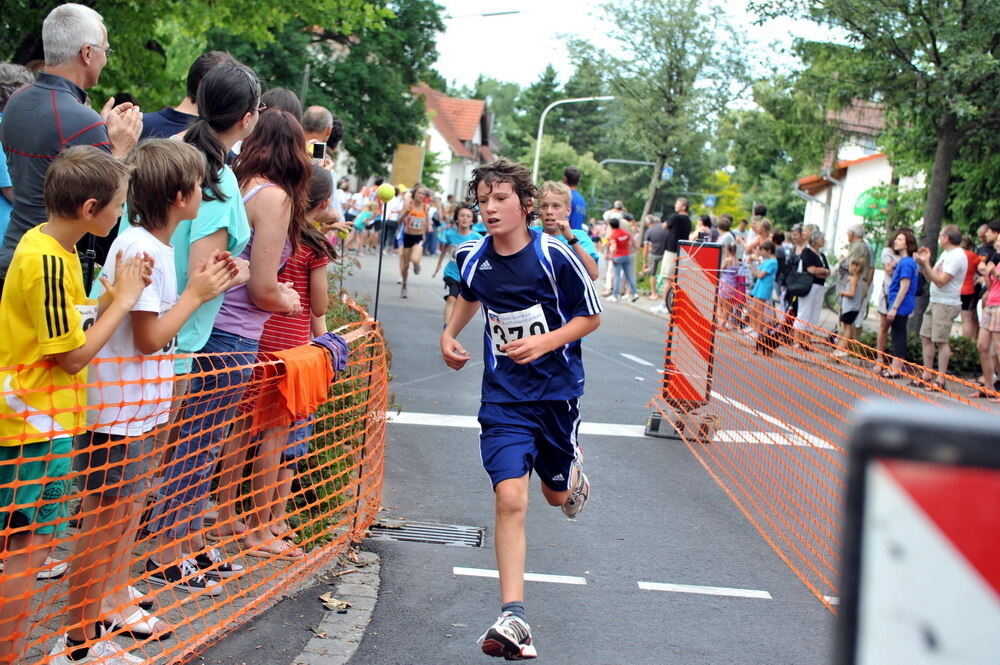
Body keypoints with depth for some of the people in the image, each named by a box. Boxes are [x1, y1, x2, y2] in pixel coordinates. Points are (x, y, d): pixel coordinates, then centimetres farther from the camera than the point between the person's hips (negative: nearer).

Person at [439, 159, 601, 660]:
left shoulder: (554, 256, -15)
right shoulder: (472, 258, -3)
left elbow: (591, 316, -5)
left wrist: (545, 342, -19)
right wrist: (449, 335, 8)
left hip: (557, 389, -1)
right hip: (504, 395, 1)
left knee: (557, 494, 16)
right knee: (510, 499, -15)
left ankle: (573, 470, 56)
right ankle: (513, 618, -15)